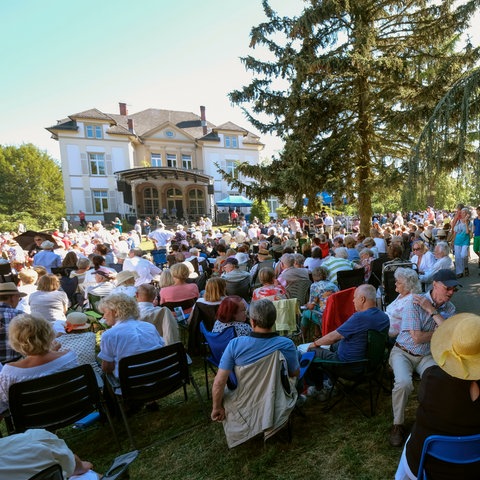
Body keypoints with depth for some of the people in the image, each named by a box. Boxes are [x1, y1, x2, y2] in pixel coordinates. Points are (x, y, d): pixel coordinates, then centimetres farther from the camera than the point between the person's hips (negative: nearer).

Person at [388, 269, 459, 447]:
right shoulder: (414, 303, -18)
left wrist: (431, 310, -22)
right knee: (403, 383, -29)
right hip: (403, 352, -4)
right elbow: (417, 338, -21)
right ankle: (398, 424, -5)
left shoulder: (449, 308, 1)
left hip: (427, 356, 4)